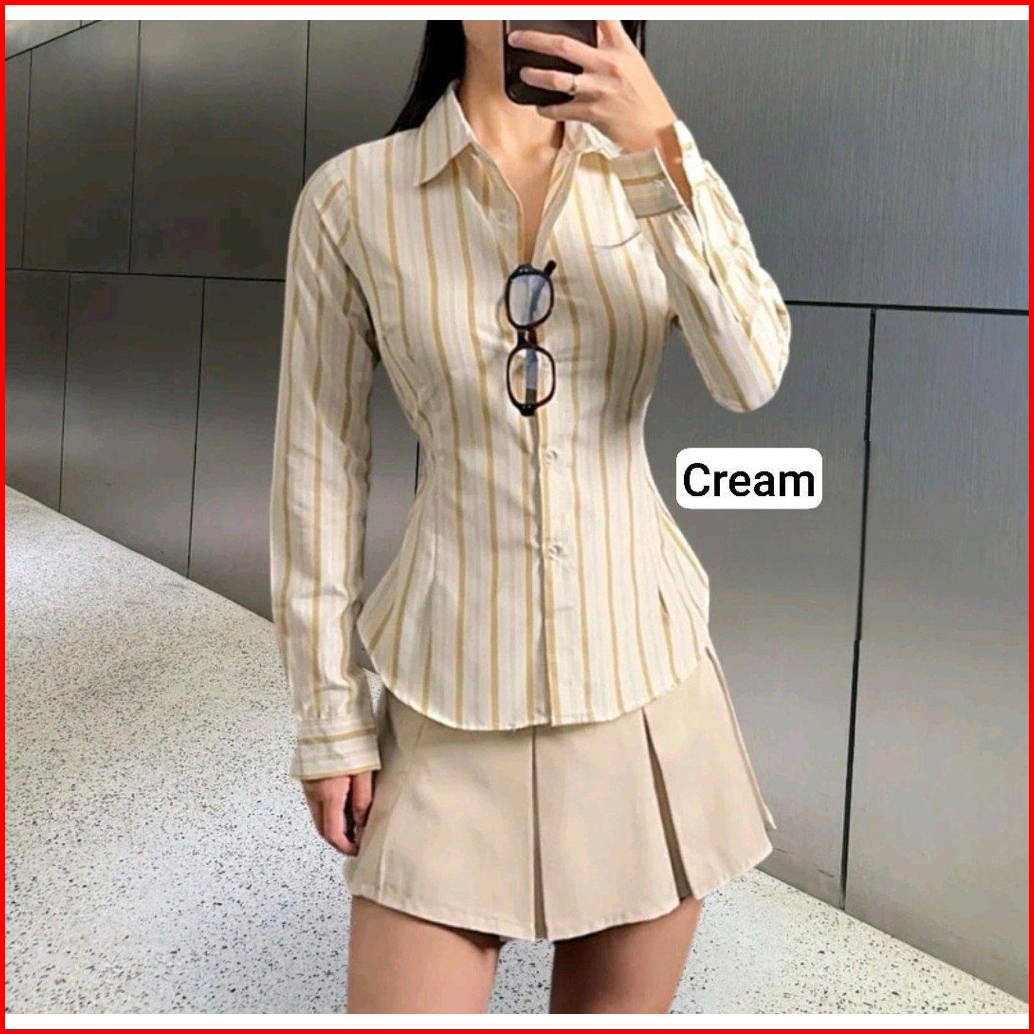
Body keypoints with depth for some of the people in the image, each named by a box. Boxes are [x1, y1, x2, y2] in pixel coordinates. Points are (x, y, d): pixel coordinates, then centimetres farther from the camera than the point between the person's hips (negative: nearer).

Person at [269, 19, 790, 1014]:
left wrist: (659, 151, -24)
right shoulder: (352, 195, -4)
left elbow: (748, 378, -13)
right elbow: (319, 464, -1)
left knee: (623, 1004, 14)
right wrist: (329, 715, 0)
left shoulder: (662, 173, 3)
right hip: (452, 695, -2)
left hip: (642, 670, 3)